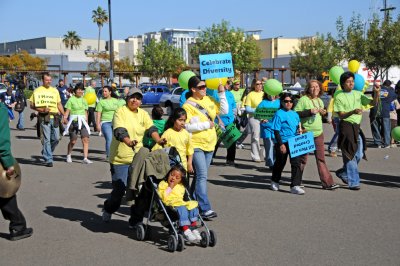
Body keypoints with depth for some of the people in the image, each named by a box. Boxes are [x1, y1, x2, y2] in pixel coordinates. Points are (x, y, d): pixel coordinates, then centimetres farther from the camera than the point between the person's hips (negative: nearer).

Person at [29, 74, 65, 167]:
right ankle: (48, 160, -1)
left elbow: (59, 104, 20)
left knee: (56, 138, 4)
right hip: (44, 118, -4)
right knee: (46, 139, -5)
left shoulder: (55, 90, 15)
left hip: (54, 117, 5)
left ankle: (46, 152, 29)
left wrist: (64, 115, 11)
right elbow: (32, 105, 0)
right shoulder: (38, 91, 1)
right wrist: (41, 110, -15)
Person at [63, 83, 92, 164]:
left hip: (83, 122, 4)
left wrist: (86, 121, 19)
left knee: (85, 139, -10)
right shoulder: (71, 99, -2)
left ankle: (85, 158, -11)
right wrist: (65, 118, -22)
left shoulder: (84, 100, 14)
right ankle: (68, 155, 28)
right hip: (74, 121, -4)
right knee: (73, 141, 3)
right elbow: (67, 111, -7)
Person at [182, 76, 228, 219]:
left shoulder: (209, 100, 9)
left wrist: (222, 94, 2)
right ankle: (205, 209, -13)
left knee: (201, 176, 13)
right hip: (196, 145, -7)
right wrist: (206, 124, -15)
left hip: (209, 144, 7)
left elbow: (224, 111, 10)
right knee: (202, 176, -13)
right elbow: (186, 126, -17)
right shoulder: (188, 105, -11)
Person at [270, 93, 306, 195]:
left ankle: (295, 186, -4)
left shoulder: (295, 114, 10)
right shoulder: (279, 114, -9)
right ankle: (275, 181, 37)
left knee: (297, 163, -7)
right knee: (280, 163, 13)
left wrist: (299, 130, -1)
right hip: (282, 143, -4)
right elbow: (276, 131, -12)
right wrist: (281, 144, -17)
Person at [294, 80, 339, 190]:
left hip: (318, 133, 5)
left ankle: (327, 182, 1)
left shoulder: (320, 101, 14)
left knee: (321, 158, 2)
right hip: (306, 133, -5)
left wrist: (323, 113, 6)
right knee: (303, 158, 5)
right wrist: (309, 111, -22)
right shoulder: (303, 99, -7)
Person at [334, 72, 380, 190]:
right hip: (346, 127, -6)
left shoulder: (358, 94, 10)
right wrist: (353, 112, -26)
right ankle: (353, 182, 0)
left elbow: (373, 103, 4)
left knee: (359, 155, 10)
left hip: (357, 127, 6)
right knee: (349, 155, -4)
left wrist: (377, 93, -13)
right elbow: (341, 115, -10)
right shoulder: (339, 97, -3)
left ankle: (343, 172, 30)